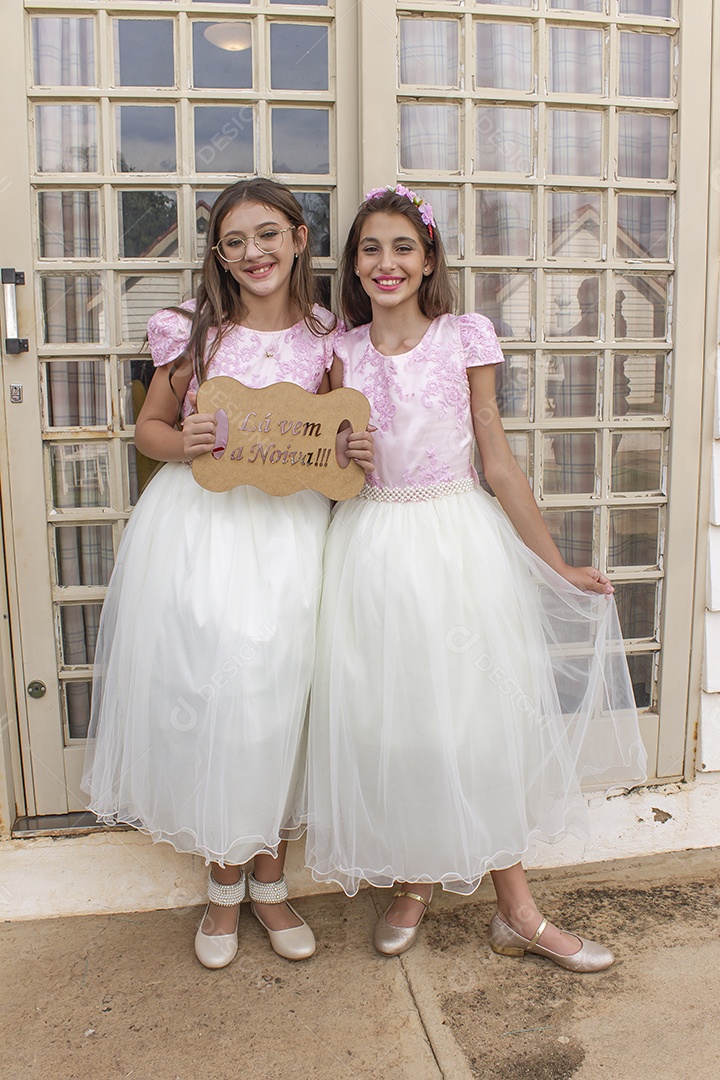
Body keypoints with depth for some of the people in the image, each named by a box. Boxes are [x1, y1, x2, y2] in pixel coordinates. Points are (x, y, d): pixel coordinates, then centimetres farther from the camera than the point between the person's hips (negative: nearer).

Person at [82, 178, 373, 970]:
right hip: (198, 525, 0)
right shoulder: (193, 330, 1)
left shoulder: (326, 338, 3)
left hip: (289, 528, 1)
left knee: (277, 693, 4)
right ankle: (224, 884, 25)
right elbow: (148, 426, 8)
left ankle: (270, 880, 27)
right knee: (203, 691, 2)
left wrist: (355, 453, -9)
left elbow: (342, 435, 13)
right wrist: (182, 443, -13)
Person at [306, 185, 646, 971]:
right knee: (387, 720, 8)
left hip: (459, 541, -1)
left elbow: (497, 461, 1)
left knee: (479, 715, 6)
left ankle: (516, 910, 21)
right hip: (372, 546, 2)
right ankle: (413, 882, 30)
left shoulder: (466, 338, 0)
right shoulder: (343, 351, 5)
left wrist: (556, 565, 1)